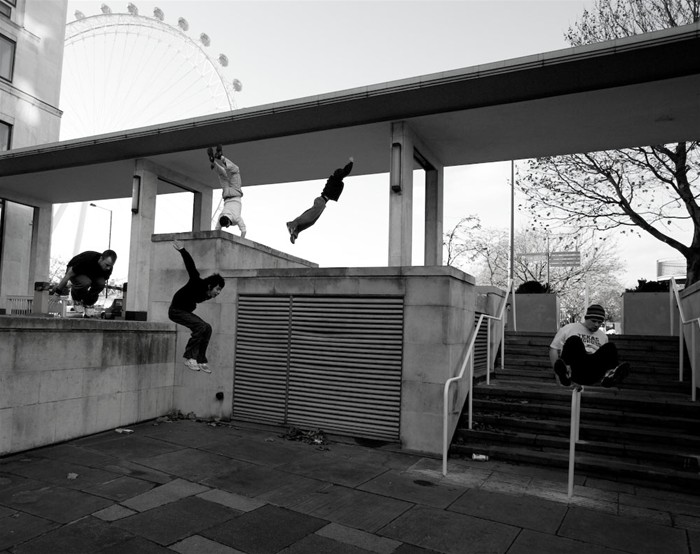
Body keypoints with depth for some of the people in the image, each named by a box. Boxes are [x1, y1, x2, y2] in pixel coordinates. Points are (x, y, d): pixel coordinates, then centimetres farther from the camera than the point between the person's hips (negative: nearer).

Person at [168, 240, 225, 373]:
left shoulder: (208, 295, -2)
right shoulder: (198, 284, -25)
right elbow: (191, 267, -33)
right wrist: (182, 251, -38)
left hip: (186, 311, 9)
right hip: (175, 310, -9)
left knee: (207, 328, -3)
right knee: (201, 326, -25)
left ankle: (201, 360, 1)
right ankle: (189, 358, -21)